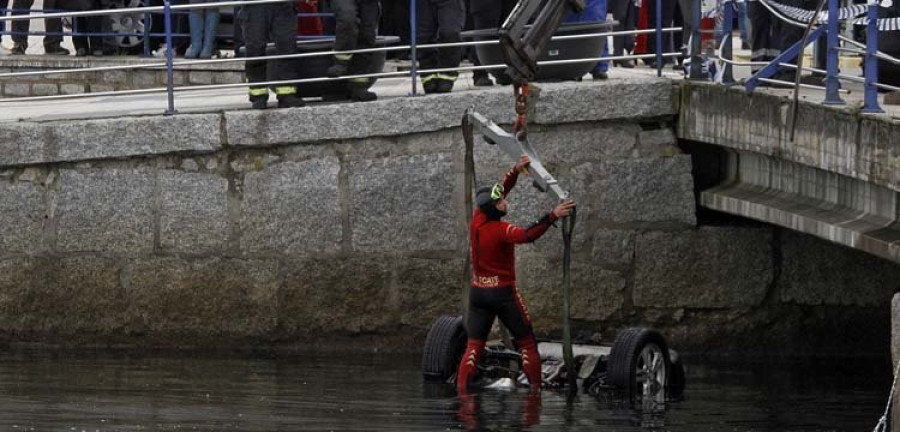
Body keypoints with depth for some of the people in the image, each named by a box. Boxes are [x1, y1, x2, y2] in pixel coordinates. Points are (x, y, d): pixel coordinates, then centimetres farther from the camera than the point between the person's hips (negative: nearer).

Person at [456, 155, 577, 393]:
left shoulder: (477, 222, 1)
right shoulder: (501, 230, -19)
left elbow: (498, 192, 13)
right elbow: (527, 235, -39)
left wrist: (516, 171, 11)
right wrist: (553, 216, -42)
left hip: (478, 292, 6)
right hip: (503, 293, -6)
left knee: (474, 345, 4)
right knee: (527, 342, 5)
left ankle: (461, 388, -8)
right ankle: (535, 388, 2)